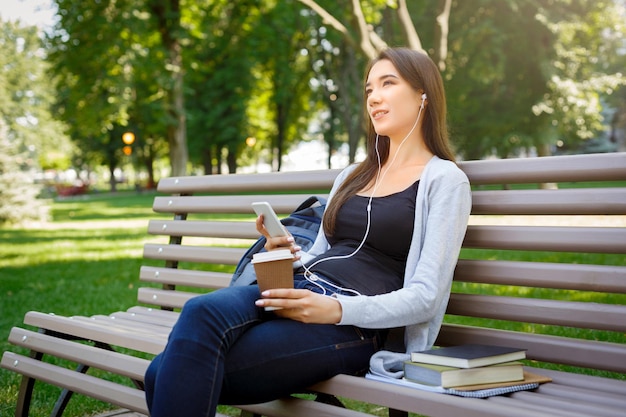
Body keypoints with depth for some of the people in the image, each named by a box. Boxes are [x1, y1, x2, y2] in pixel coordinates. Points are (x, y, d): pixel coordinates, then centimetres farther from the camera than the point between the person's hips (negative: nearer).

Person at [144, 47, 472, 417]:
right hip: (300, 291, 6)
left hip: (353, 323, -6)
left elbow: (425, 296, -6)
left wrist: (337, 310, -21)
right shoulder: (353, 176, 24)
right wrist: (286, 254, 3)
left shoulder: (444, 179, 3)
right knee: (201, 312, -29)